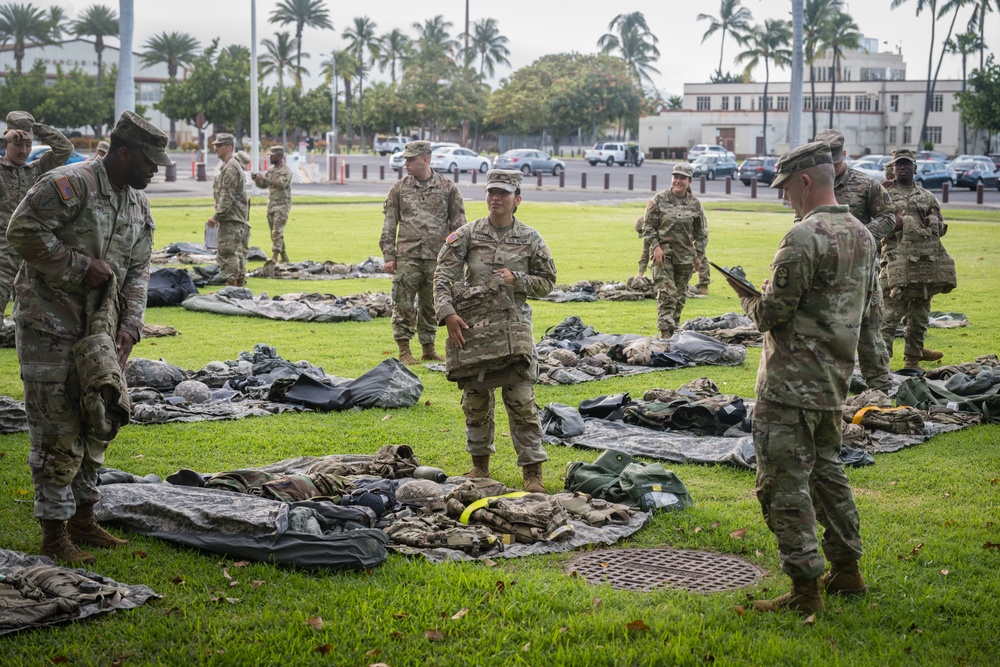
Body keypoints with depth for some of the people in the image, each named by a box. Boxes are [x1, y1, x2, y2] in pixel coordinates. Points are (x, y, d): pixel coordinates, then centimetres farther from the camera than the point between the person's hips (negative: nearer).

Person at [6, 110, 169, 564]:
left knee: (95, 425, 14)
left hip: (99, 329, 8)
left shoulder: (138, 204, 9)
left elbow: (137, 270, 11)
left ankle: (83, 520, 27)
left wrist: (129, 324, -3)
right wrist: (81, 268, -21)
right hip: (51, 323, -8)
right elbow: (23, 231, -23)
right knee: (58, 432, -5)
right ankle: (55, 533, 4)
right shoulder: (69, 185, -17)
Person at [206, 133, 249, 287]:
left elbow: (227, 196, -20)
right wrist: (219, 216, 23)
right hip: (239, 219, 11)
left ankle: (231, 284, -12)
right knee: (238, 253, 12)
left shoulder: (230, 168, -14)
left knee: (227, 254, -11)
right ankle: (240, 284, 17)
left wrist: (217, 216, -19)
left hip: (231, 220, -11)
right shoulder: (233, 166, 20)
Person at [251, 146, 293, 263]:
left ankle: (274, 256, -19)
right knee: (275, 232, 9)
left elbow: (282, 184, -24)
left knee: (277, 231, -15)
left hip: (282, 205, -8)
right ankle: (284, 257, 15)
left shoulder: (285, 170, -9)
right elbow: (263, 185, 18)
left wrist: (264, 178, -23)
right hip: (271, 204, 8)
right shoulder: (271, 169, 15)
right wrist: (256, 179, -3)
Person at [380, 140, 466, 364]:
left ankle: (428, 349, 22)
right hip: (407, 256, 0)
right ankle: (404, 350, 5)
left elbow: (458, 224, 7)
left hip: (436, 258, 1)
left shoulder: (447, 188, 3)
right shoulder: (399, 188, 5)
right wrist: (389, 256, 0)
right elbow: (389, 224, 6)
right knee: (404, 305, -2)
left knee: (431, 306, 10)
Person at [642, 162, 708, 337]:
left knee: (680, 296, 9)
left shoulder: (695, 204, 4)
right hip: (663, 253, -3)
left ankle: (674, 328, 21)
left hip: (685, 256, 3)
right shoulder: (659, 199, -2)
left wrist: (699, 255, 7)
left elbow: (702, 232, 11)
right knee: (666, 293, -13)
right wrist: (656, 246, -10)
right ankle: (665, 331, -17)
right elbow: (648, 225, 0)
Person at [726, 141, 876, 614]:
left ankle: (805, 588, -2)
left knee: (785, 483, -3)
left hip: (790, 384, -9)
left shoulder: (804, 237, -19)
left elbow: (772, 314, -20)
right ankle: (846, 570, 30)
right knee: (826, 471, 22)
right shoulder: (862, 236, 9)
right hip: (834, 381, 9)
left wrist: (747, 298, 3)